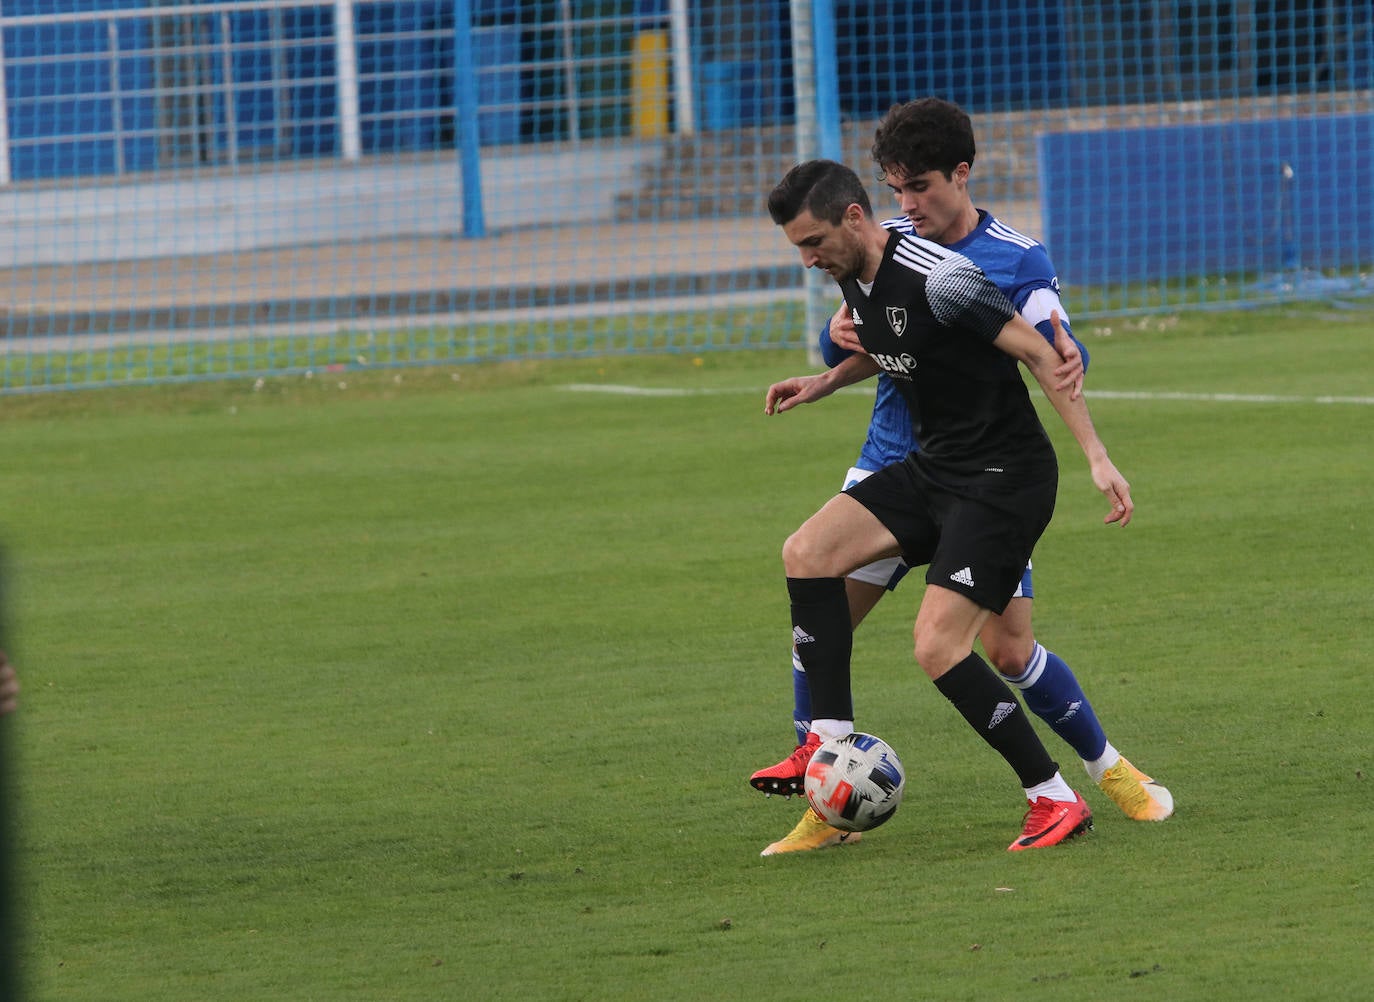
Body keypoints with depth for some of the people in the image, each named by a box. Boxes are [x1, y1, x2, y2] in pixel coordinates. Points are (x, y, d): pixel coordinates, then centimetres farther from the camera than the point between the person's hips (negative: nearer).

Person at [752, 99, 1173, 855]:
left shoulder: (1017, 259, -5)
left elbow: (1052, 349, -15)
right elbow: (842, 355, 10)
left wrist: (1070, 358, -41)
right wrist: (837, 335, -15)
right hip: (890, 468, 3)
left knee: (1009, 650, -8)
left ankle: (1108, 769, 14)